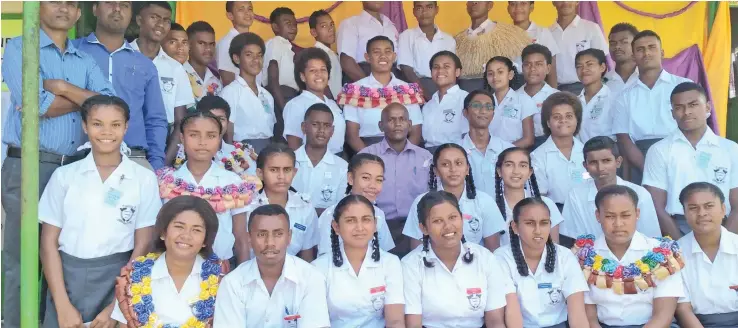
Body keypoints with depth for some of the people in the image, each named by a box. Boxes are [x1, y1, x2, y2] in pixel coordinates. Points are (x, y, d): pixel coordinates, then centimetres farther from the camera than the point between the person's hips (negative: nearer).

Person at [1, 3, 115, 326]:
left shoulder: (86, 60, 15)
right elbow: (35, 104, -15)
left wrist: (62, 87, -11)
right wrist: (84, 97, -3)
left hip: (76, 168, 5)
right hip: (29, 166, -5)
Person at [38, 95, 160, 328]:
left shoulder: (144, 179, -1)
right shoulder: (64, 176, 3)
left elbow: (143, 245, -2)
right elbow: (49, 242, 2)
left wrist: (118, 306, -8)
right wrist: (63, 306, -6)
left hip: (119, 280, -1)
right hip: (68, 278, 1)